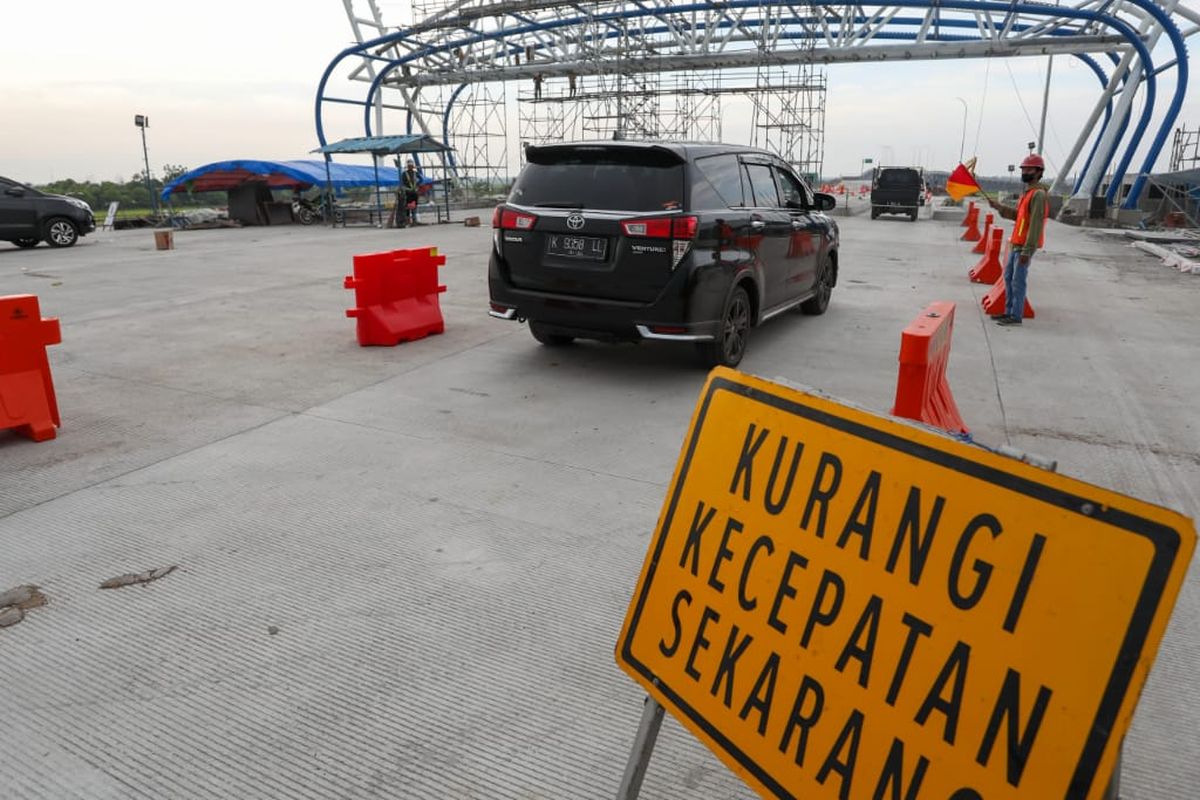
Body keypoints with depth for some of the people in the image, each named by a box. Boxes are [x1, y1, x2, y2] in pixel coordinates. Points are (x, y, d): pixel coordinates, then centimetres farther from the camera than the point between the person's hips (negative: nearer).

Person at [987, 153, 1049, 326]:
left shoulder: (1038, 195, -15)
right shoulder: (1028, 192, 16)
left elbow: (1036, 225, -20)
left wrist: (1027, 251, -24)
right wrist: (998, 206, 10)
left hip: (1025, 246, -10)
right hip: (1016, 243, 10)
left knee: (1018, 281, -6)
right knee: (1008, 277, 15)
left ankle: (1016, 316, 0)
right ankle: (1009, 311, 24)